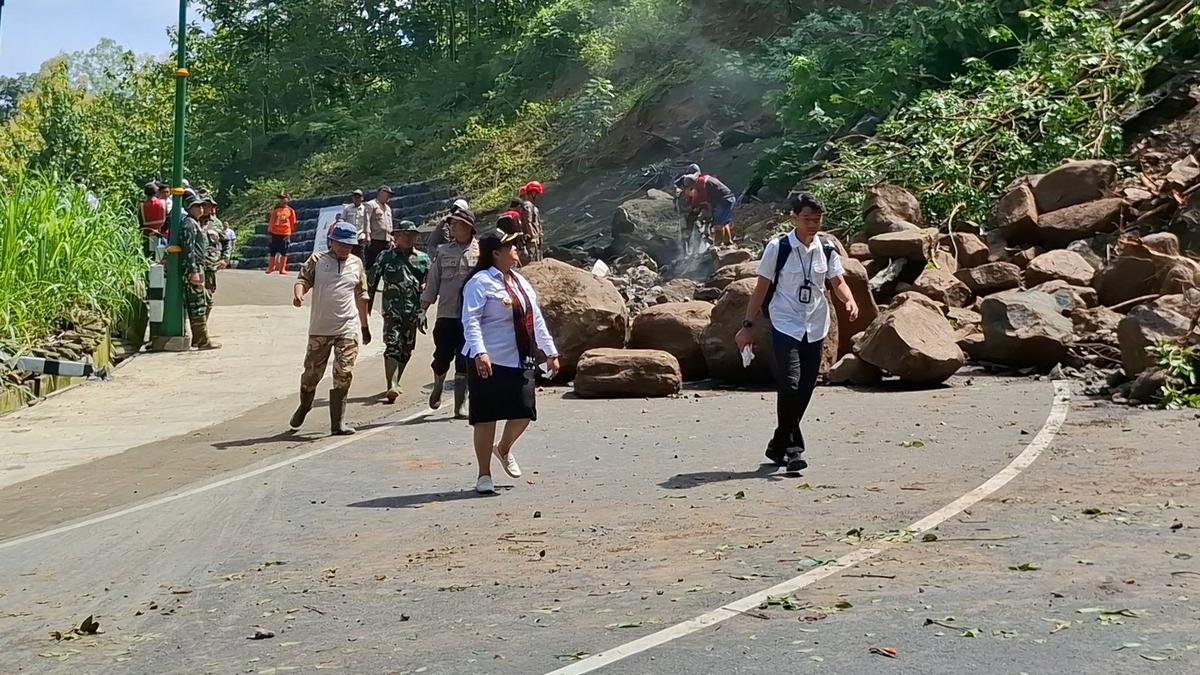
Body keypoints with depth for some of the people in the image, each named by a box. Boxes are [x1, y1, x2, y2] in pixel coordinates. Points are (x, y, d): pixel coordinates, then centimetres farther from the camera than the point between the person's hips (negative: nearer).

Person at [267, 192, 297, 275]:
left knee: (284, 252, 0)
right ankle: (271, 267, 17)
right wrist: (269, 230, 8)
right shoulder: (275, 209, 8)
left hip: (285, 234, -2)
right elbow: (271, 220, 11)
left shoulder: (290, 210, 4)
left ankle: (282, 269, 6)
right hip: (275, 233, 2)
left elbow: (293, 223, 9)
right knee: (273, 251, 6)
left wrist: (292, 231, 8)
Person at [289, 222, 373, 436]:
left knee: (344, 375, -8)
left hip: (348, 330, 1)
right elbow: (303, 279, -7)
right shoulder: (317, 260, 3)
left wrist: (365, 325, 23)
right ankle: (304, 406, 37)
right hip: (320, 329, -1)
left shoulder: (356, 264, 10)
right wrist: (298, 294, -30)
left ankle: (338, 422, -5)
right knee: (312, 372, 8)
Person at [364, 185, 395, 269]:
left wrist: (391, 239, 20)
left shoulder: (388, 208, 24)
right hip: (375, 240, -8)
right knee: (372, 264, -9)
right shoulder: (371, 205, 0)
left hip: (386, 241, 8)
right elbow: (367, 221, -9)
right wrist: (367, 235, -19)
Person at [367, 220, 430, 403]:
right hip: (392, 309, -3)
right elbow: (371, 280, 11)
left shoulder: (423, 259, 10)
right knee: (393, 345, -16)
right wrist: (367, 304, 11)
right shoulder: (385, 257, 5)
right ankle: (392, 387, -25)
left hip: (413, 311, 3)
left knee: (406, 349, 10)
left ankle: (395, 382, 27)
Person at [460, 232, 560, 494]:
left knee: (524, 413, 5)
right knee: (486, 418, -1)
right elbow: (470, 321, -17)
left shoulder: (521, 282, 15)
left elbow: (536, 319, 20)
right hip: (489, 364, -7)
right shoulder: (480, 282, -9)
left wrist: (550, 352, 20)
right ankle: (484, 475, 11)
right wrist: (479, 352, -31)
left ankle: (504, 449, 37)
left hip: (521, 361, 7)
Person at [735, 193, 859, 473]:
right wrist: (748, 326, -2)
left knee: (805, 390, 7)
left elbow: (838, 282, 4)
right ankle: (792, 449, -13)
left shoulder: (827, 250, 6)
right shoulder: (778, 247, -6)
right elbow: (761, 287, -1)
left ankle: (778, 446, 23)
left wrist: (850, 301, -19)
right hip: (785, 326, -5)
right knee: (790, 385, -18)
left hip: (815, 329, 5)